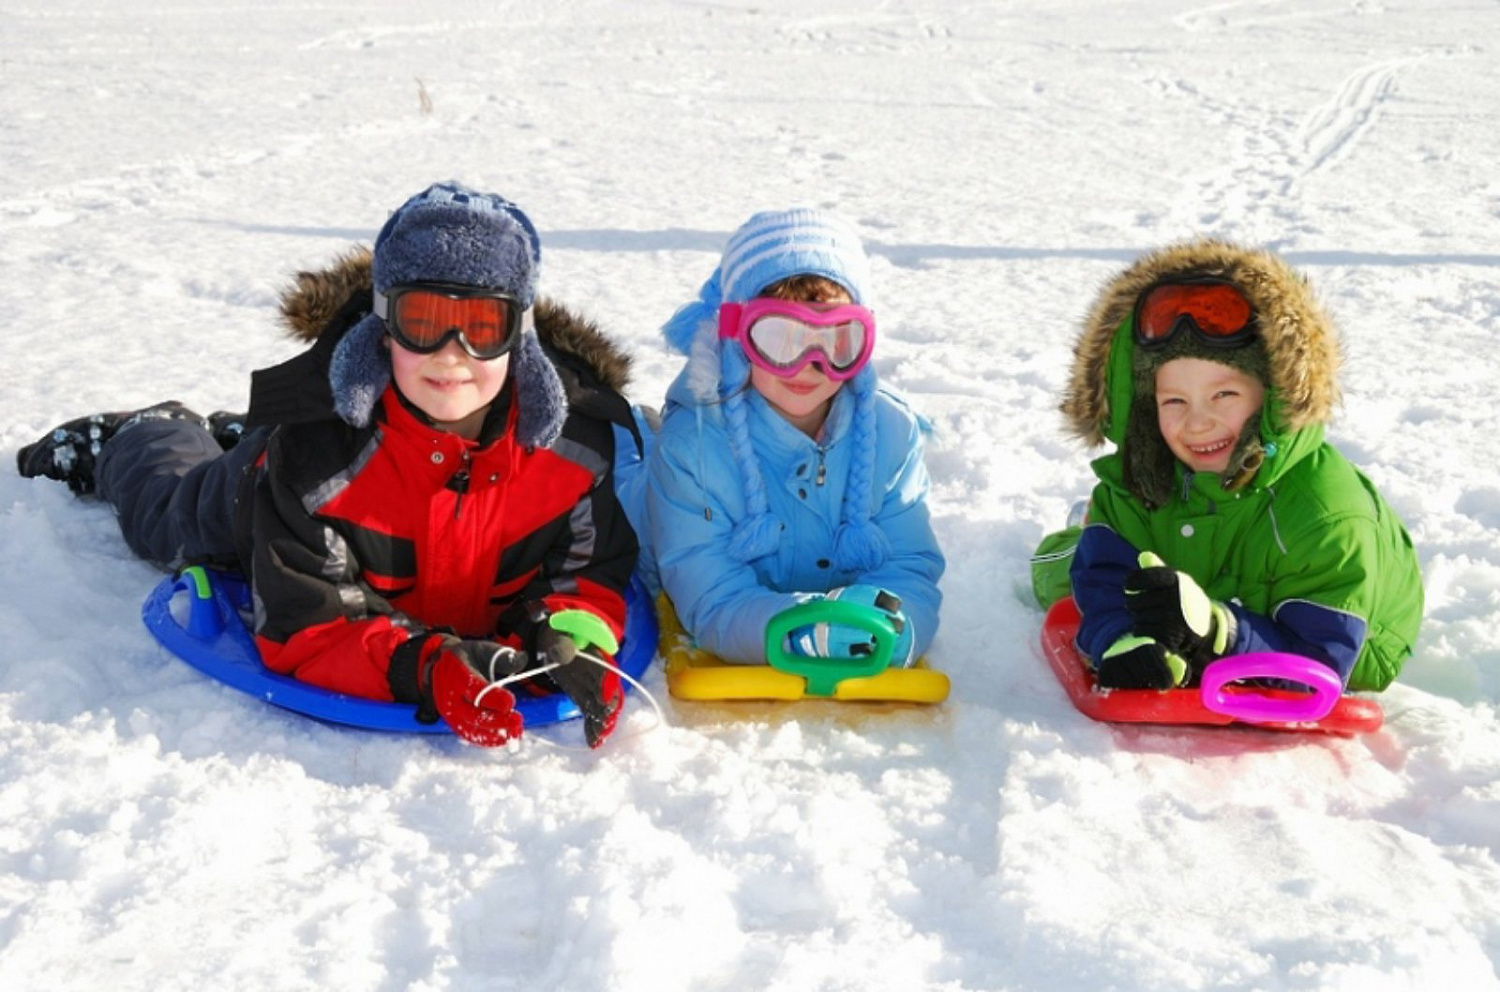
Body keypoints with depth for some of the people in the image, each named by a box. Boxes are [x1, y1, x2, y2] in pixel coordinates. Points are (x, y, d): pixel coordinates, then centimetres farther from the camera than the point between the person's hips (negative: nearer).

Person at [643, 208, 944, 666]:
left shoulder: (893, 431, -3)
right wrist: (807, 629, -40)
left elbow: (912, 566, -7)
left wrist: (888, 625, -32)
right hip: (729, 676, -3)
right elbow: (713, 604, -19)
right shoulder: (689, 444, -14)